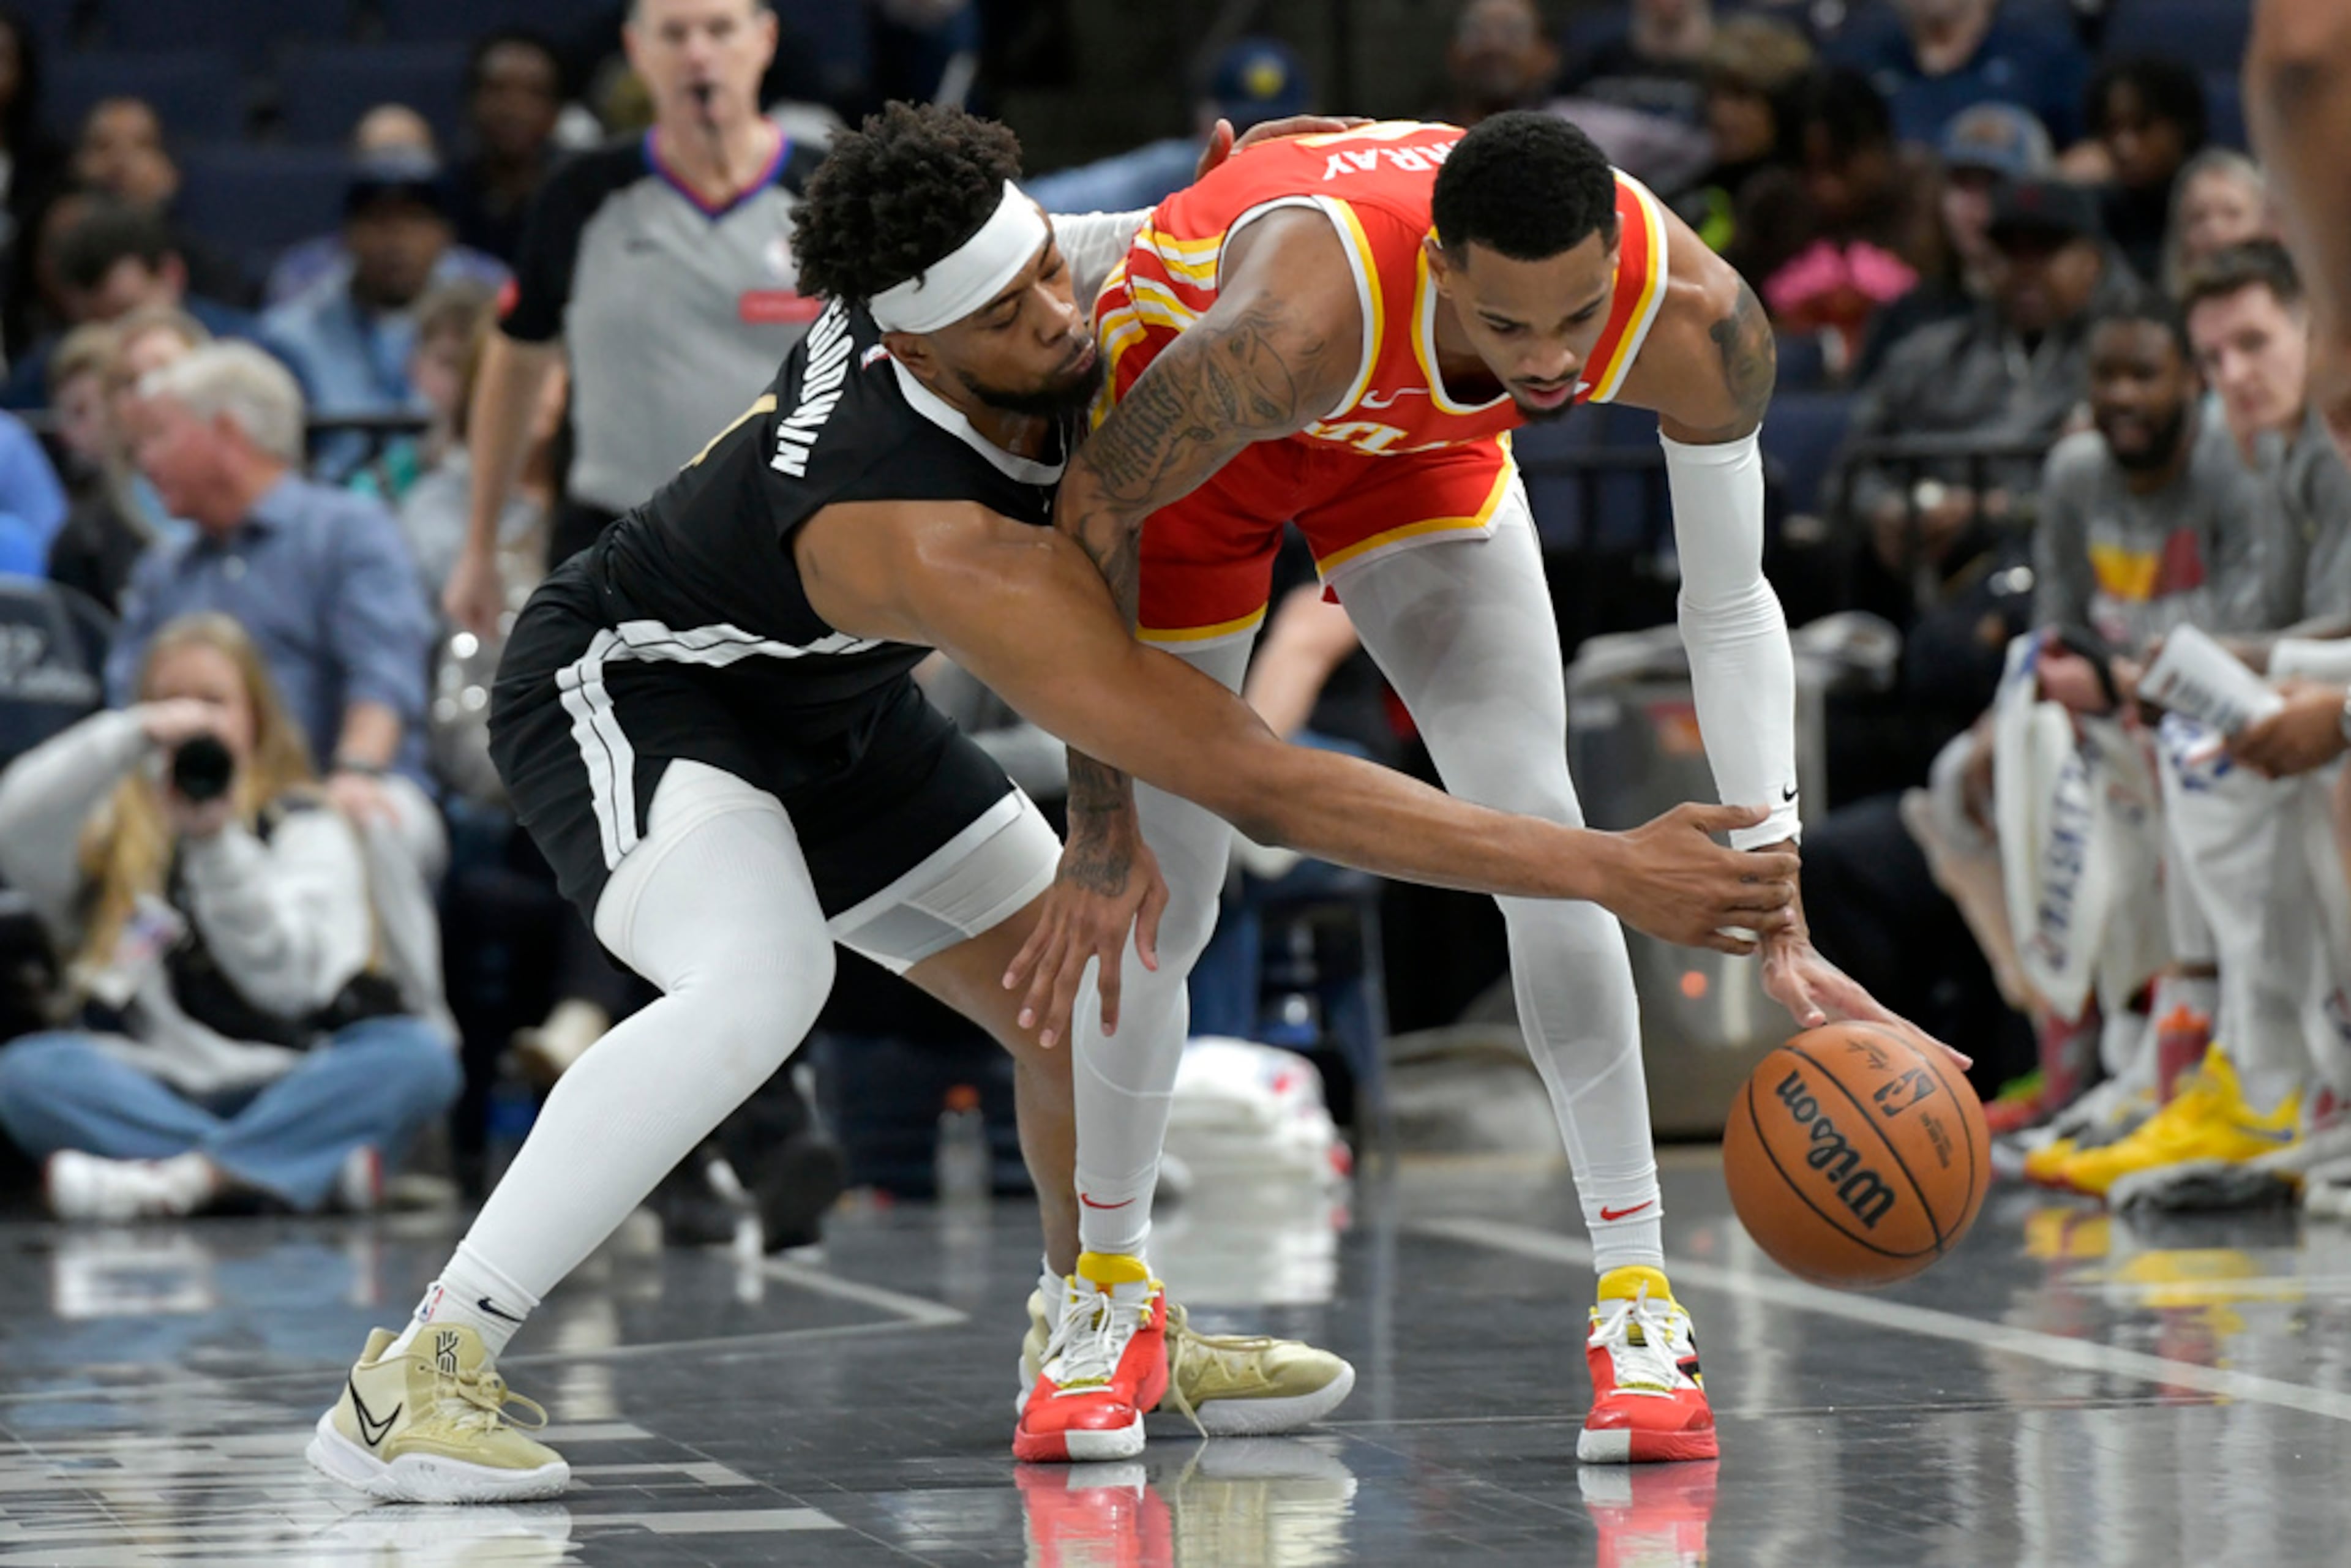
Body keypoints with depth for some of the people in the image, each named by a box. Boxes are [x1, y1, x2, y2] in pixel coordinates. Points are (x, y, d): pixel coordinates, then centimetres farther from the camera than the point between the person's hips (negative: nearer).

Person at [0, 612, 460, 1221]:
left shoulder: (307, 829, 12)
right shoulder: (114, 829, 15)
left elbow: (286, 981, -5)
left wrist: (216, 843, -16)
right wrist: (132, 735, -14)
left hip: (279, 1095, 0)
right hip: (146, 1096, 0)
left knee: (418, 1053, -27)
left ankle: (185, 1178, -39)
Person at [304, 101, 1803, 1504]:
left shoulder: (990, 261, -20)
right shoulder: (950, 554, -42)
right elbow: (1262, 785, -45)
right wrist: (1604, 869, -47)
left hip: (820, 696, 9)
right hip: (624, 681, -9)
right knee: (759, 983, -35)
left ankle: (1109, 1327, 34)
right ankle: (416, 1374, -29)